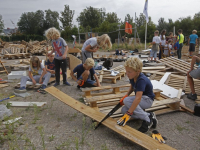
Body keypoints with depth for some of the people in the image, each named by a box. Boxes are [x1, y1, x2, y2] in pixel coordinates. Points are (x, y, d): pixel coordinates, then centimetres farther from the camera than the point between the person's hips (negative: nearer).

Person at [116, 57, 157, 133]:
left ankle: (147, 120, -19)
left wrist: (128, 114, -43)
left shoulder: (141, 80, -32)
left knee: (127, 101, -30)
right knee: (124, 110, -10)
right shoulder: (132, 77, -7)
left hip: (147, 100, -9)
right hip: (141, 99, 9)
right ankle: (149, 115, -4)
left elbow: (138, 98, -41)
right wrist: (126, 95, 0)